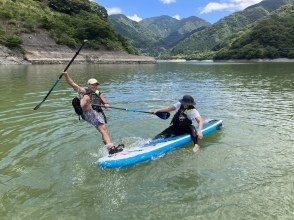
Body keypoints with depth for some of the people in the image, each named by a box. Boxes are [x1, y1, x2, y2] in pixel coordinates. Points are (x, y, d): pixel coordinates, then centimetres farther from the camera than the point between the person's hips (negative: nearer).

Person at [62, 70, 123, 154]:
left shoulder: (99, 94, 28)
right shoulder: (83, 91, 20)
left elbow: (105, 103, 17)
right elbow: (72, 83, 12)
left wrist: (106, 105, -7)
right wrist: (66, 75, -2)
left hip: (97, 114, 3)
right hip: (87, 114, -3)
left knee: (103, 129, -15)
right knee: (87, 97, -26)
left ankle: (111, 147, -23)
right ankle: (80, 109, -54)